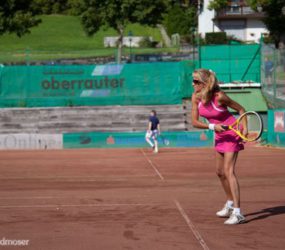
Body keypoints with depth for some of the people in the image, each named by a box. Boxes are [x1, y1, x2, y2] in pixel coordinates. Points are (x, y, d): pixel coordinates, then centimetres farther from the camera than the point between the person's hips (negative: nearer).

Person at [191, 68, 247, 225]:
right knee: (220, 172, 16)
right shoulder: (196, 97, -10)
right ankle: (230, 205, 34)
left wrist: (245, 128, -23)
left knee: (229, 171, -17)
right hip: (219, 135, 7)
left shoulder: (219, 97, -25)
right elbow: (195, 122, -10)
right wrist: (212, 126, -23)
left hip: (232, 134, -7)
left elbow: (240, 109, -12)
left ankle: (237, 212, -20)